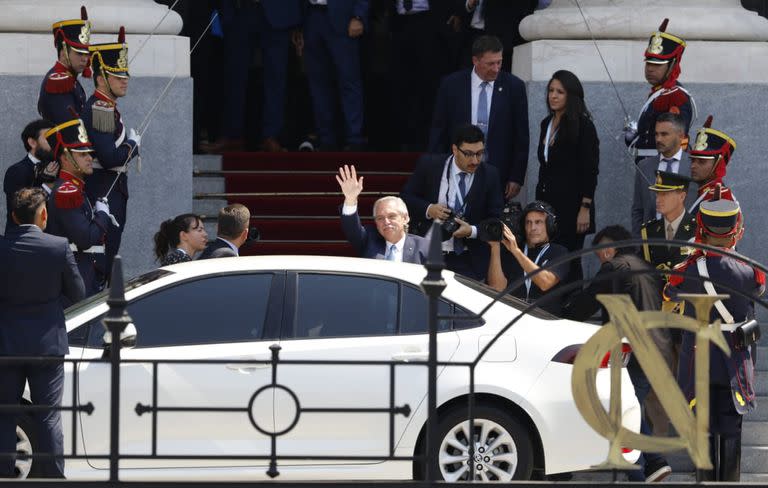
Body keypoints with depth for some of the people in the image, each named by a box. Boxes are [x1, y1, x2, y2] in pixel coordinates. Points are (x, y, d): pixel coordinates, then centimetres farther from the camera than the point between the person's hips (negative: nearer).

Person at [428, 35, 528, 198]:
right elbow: (438, 131, 6)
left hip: (499, 175, 0)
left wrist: (517, 178, 0)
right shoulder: (452, 85, 1)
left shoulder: (514, 87, 1)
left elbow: (521, 136, 4)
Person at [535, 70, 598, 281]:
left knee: (568, 261, -4)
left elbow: (590, 170, -11)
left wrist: (585, 209, -16)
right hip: (547, 200, 7)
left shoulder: (582, 125, -9)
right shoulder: (547, 123, 12)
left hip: (571, 203, -7)